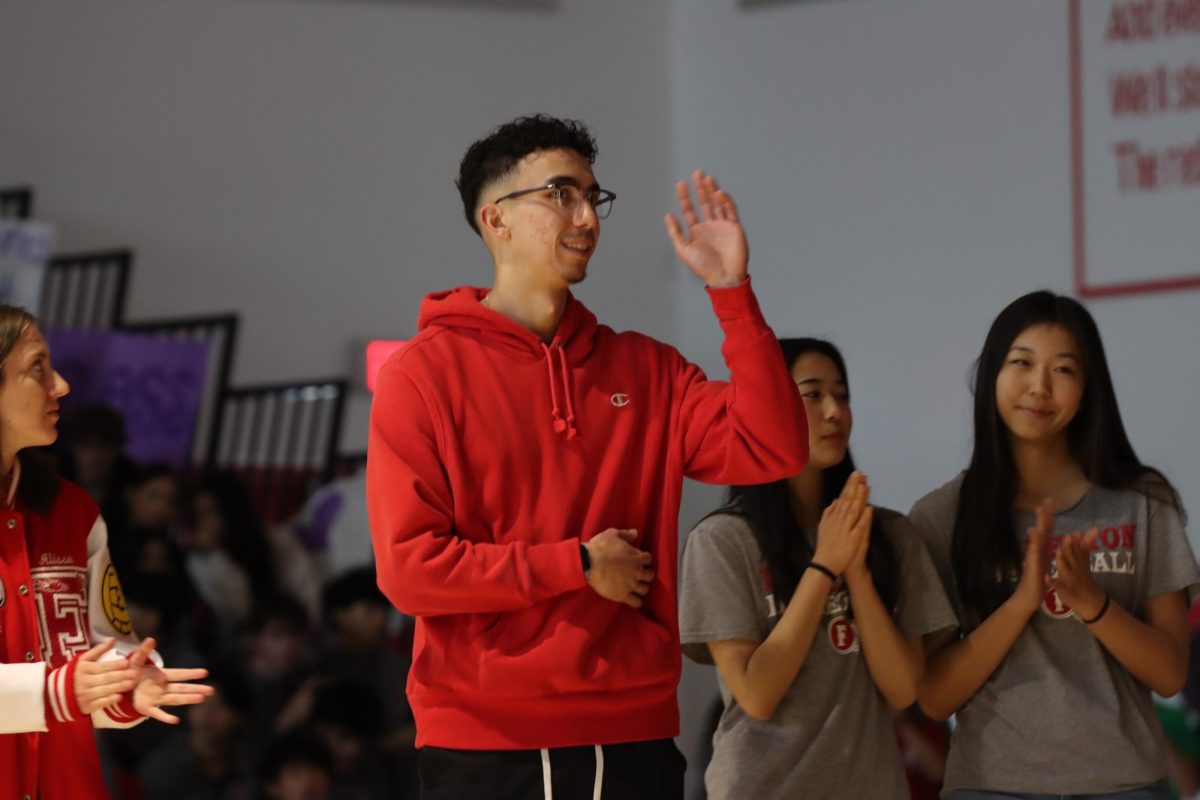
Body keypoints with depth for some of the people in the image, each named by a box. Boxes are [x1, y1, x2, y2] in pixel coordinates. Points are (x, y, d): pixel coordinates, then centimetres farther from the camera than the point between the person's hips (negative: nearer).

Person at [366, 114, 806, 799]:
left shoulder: (646, 370, 12)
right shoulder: (424, 375, -2)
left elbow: (771, 451, -2)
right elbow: (410, 567, -9)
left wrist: (733, 291, -6)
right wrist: (579, 566, -8)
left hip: (632, 741, 4)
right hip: (484, 744, -4)